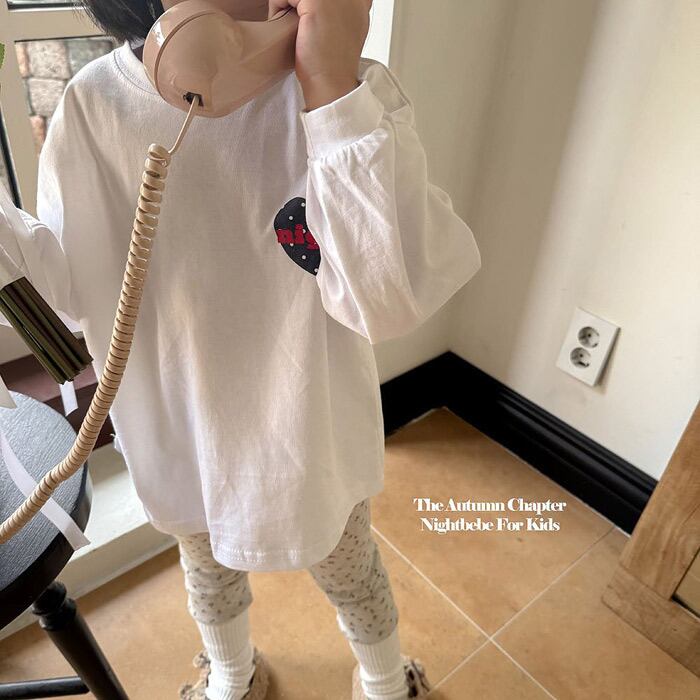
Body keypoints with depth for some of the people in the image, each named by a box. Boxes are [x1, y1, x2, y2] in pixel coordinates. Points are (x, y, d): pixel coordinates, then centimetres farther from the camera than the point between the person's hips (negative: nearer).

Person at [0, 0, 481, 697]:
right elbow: (68, 282, -7)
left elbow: (390, 300, -35)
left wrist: (334, 88, -36)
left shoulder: (351, 92, -23)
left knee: (346, 567, 25)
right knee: (207, 564, 30)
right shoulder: (94, 102, -14)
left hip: (307, 430, -2)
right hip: (178, 429, 3)